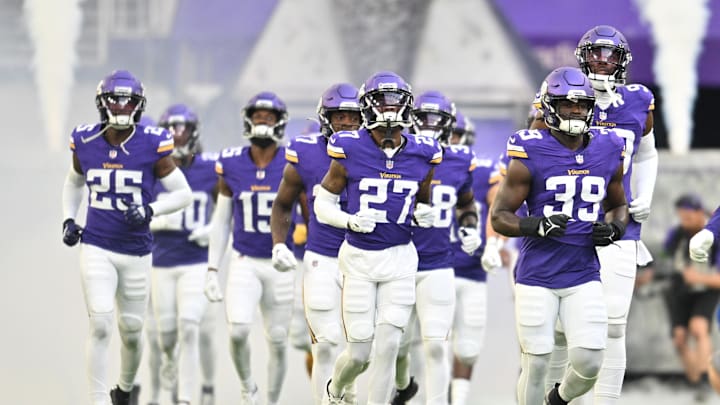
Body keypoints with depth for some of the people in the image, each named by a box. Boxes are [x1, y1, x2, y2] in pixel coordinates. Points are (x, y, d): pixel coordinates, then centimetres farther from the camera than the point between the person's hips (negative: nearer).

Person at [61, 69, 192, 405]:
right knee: (100, 324, -16)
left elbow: (183, 193, -2)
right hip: (96, 248, 0)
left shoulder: (151, 145, -8)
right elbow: (73, 183, 21)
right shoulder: (86, 142, -1)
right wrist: (68, 220, 7)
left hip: (136, 251, 0)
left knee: (131, 330, 12)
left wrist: (151, 210, -17)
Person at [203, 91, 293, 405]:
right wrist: (212, 271, 3)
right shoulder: (231, 165, -3)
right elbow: (221, 221, 6)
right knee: (238, 330, -19)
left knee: (278, 341, 6)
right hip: (244, 262, 0)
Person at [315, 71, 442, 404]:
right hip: (359, 258, -2)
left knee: (387, 347, -6)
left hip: (400, 258, 2)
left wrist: (424, 214, -7)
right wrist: (350, 220, -19)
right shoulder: (350, 151, -10)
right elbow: (323, 204, 0)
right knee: (359, 353, 3)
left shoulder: (421, 155, -1)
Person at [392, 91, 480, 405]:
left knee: (435, 346, -10)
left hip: (438, 268, 0)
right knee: (396, 344, 11)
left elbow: (466, 205, 21)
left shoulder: (460, 161, 2)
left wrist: (471, 228, 3)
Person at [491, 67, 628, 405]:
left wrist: (613, 228, -2)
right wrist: (537, 225, -25)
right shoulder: (530, 155, -9)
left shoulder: (608, 154, 4)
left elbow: (618, 205, 21)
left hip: (584, 277, 3)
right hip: (537, 278, -3)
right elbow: (499, 217, -6)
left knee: (589, 363, -5)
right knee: (536, 366, 0)